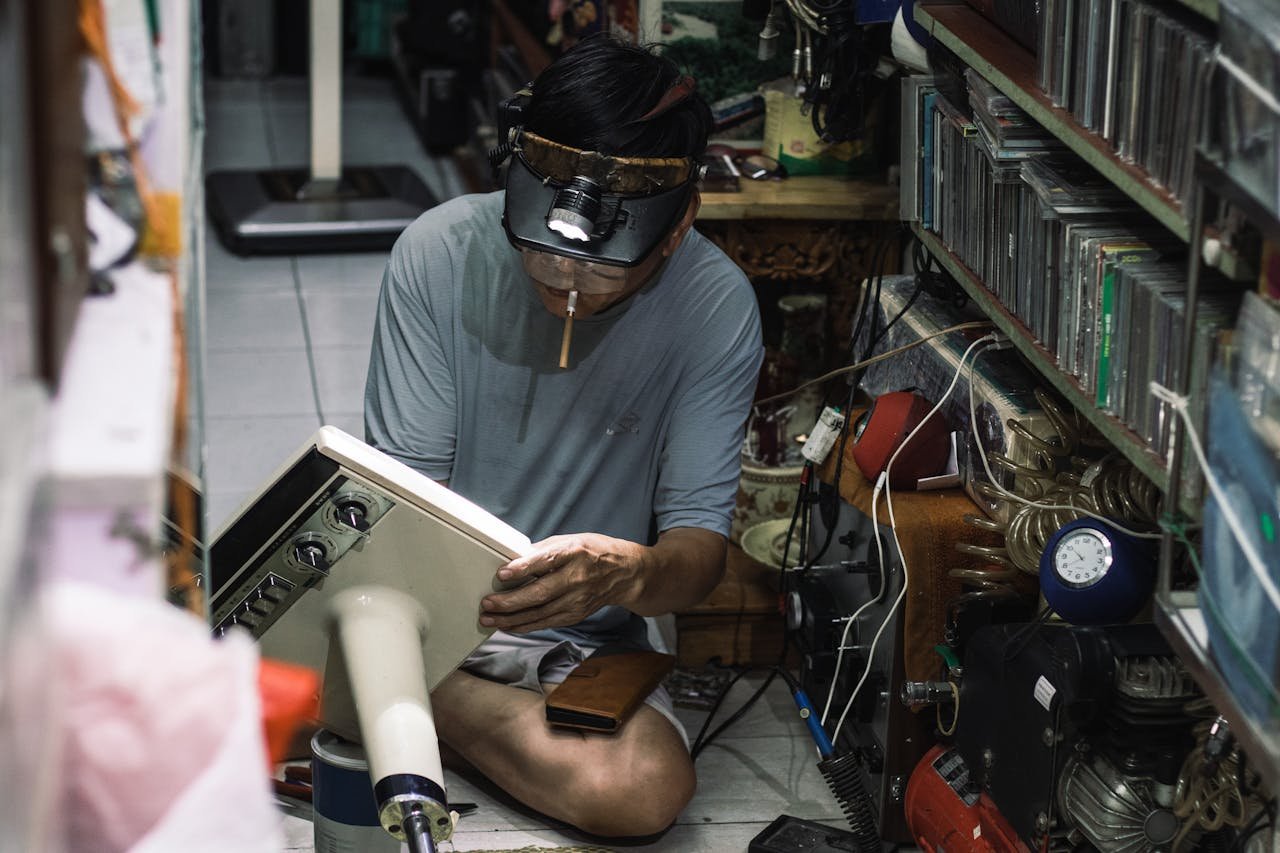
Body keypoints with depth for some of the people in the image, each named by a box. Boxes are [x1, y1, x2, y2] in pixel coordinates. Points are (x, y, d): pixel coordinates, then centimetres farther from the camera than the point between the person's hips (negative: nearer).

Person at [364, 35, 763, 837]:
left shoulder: (717, 309, -12)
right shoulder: (440, 251, -10)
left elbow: (702, 547, -13)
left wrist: (629, 574, -38)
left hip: (582, 638, 2)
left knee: (648, 788, -31)